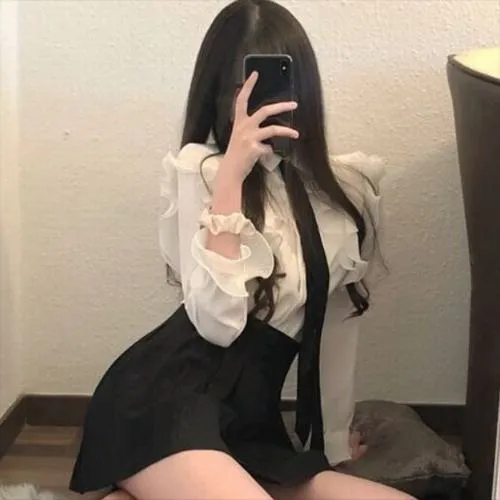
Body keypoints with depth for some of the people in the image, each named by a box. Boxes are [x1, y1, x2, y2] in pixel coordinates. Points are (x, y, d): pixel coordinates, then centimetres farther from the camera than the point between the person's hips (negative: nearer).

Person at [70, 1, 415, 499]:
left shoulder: (343, 190, 11)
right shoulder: (201, 169, -3)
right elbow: (216, 320, -17)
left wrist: (334, 440, 23)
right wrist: (232, 172, -19)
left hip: (250, 424, 7)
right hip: (162, 400, -7)